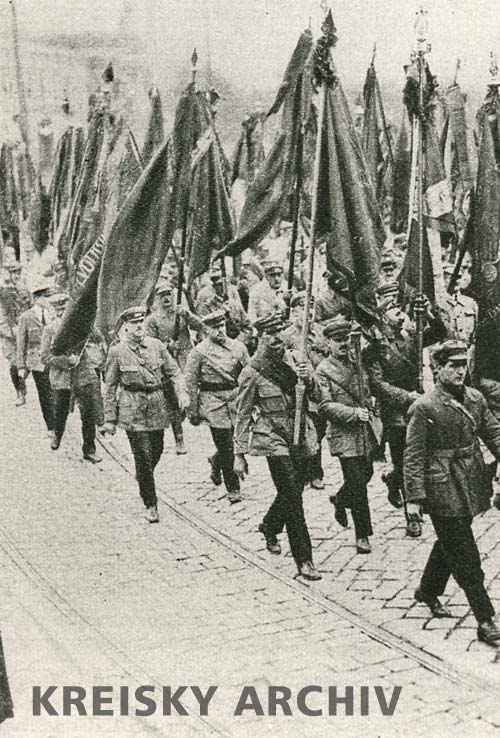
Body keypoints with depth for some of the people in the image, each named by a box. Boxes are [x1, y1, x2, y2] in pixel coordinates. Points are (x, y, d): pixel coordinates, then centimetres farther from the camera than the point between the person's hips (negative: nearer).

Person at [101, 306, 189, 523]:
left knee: (156, 450, 14)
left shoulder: (156, 345, 4)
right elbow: (110, 387, 0)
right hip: (132, 410, -4)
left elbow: (174, 371, 8)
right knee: (143, 456, -7)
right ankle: (151, 505, 4)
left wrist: (182, 392, -11)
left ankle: (143, 479, 46)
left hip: (157, 407, 4)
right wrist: (109, 419, -1)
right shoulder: (117, 352, -4)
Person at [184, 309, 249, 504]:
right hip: (212, 401, -4)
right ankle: (233, 489, 10)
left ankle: (216, 461, 38)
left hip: (235, 398, 4)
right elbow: (191, 383, 0)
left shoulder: (238, 347, 7)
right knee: (226, 448, -3)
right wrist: (193, 411, -1)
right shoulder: (199, 352, -3)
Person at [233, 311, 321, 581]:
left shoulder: (292, 359, 5)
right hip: (274, 440, -6)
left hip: (301, 437, 6)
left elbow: (316, 397, 8)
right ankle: (304, 560, -2)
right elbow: (242, 414, -5)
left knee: (292, 492, 17)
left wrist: (309, 380, -15)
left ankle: (269, 528, 45)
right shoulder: (252, 371, -10)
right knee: (292, 497, -9)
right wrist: (239, 454, -4)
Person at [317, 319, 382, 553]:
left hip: (367, 430, 6)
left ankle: (340, 500, 48)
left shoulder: (358, 360, 6)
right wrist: (354, 412, -26)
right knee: (358, 484, -5)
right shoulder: (323, 371, -10)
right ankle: (362, 536, 7)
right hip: (344, 434, -6)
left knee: (366, 474, 19)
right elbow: (325, 406, -17)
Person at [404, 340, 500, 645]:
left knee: (450, 543, 22)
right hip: (443, 488, -7)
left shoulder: (475, 398, 5)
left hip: (472, 482, 7)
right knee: (465, 555, -2)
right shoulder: (424, 408, -13)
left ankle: (428, 591, 44)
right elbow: (414, 456, -12)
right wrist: (415, 496, -16)